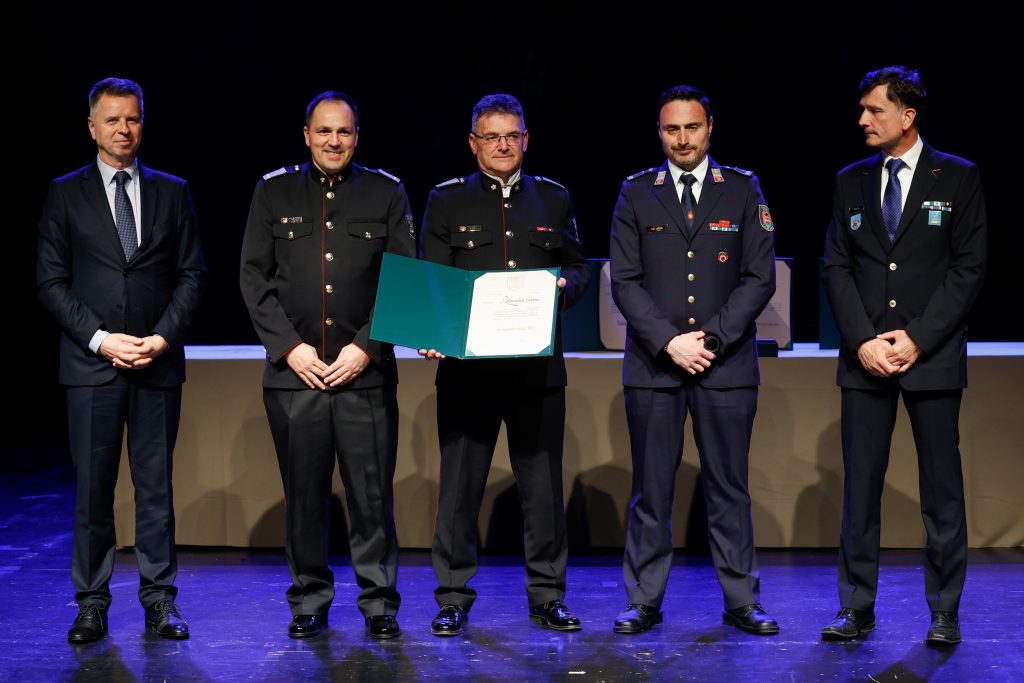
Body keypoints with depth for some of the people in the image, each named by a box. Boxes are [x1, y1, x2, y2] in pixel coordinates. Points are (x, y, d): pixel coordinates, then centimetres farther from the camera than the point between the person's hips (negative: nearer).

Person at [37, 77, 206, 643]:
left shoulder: (172, 192, 10)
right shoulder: (65, 194, 5)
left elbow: (192, 273, 7)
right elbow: (51, 282, 2)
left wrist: (165, 336, -7)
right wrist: (100, 339, -9)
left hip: (159, 362, 1)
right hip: (91, 363, -1)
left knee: (155, 484, 4)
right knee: (93, 486, 1)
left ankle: (159, 599, 10)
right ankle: (92, 602, 9)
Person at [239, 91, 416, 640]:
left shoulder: (387, 193, 7)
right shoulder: (273, 192, 9)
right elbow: (254, 278, 6)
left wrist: (365, 348, -6)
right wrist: (290, 347, -4)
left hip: (366, 370, -1)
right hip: (294, 370, 1)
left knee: (372, 494, -1)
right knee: (303, 495, 5)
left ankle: (379, 602, 10)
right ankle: (309, 602, 17)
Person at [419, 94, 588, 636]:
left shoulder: (553, 199, 12)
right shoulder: (447, 201, 6)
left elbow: (577, 267, 16)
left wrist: (565, 286, -7)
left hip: (537, 366, 1)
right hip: (466, 365, -1)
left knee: (543, 485, 5)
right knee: (459, 485, 3)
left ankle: (546, 596, 15)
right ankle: (454, 597, 13)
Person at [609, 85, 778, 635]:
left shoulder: (743, 191, 6)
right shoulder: (636, 193, 7)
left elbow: (760, 278, 1)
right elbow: (624, 281, 1)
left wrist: (712, 340, -8)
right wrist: (669, 342, -10)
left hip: (726, 363, 0)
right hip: (653, 363, 0)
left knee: (728, 487, 4)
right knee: (651, 488, 3)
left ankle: (741, 601, 11)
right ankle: (644, 601, 10)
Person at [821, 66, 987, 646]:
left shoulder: (958, 179, 2)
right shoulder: (852, 181, 11)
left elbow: (970, 267, -3)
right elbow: (837, 267, 8)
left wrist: (917, 338, -11)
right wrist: (863, 341, -6)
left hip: (932, 355, -3)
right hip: (865, 358, 3)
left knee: (942, 488, 2)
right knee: (860, 487, 3)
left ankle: (945, 613, 10)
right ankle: (857, 609, 11)